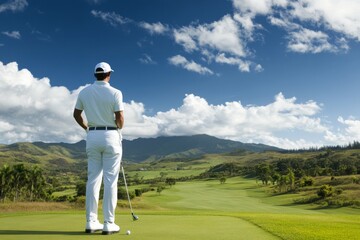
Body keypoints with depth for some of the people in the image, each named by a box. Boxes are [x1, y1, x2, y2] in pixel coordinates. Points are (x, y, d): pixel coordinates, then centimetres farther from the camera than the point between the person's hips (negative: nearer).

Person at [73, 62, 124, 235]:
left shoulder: (84, 92, 5)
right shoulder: (115, 92, -9)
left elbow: (76, 114, 13)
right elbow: (120, 119, -13)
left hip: (92, 137, 4)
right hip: (111, 136, -4)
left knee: (93, 179, 8)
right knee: (110, 180, -1)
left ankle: (91, 222, 9)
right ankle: (109, 224, 1)